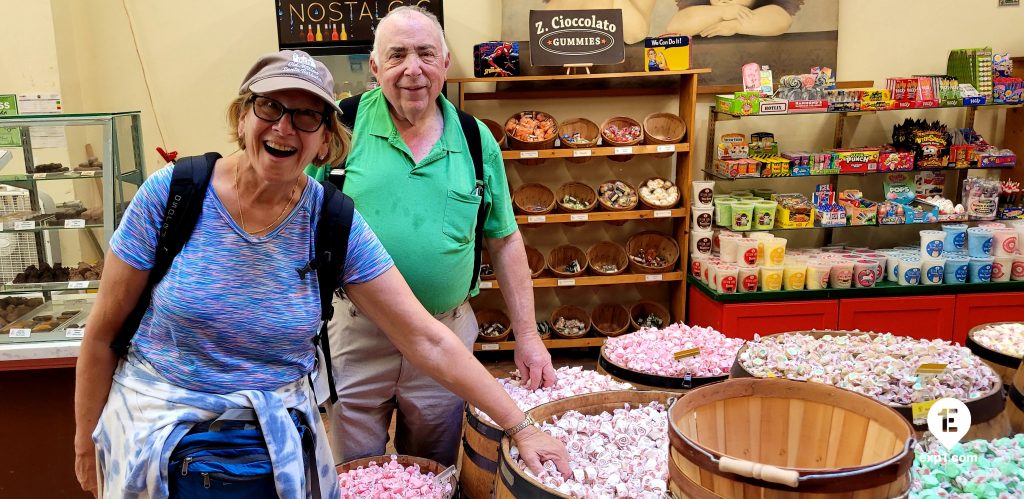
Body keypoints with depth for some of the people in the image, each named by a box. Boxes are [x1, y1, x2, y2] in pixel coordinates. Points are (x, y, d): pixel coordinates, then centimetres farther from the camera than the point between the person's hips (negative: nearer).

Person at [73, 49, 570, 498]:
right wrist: (86, 443, 2)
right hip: (153, 430, 0)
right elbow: (103, 331, -4)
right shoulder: (170, 194, -14)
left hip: (280, 440, 1)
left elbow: (428, 341, -11)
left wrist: (520, 427, -13)